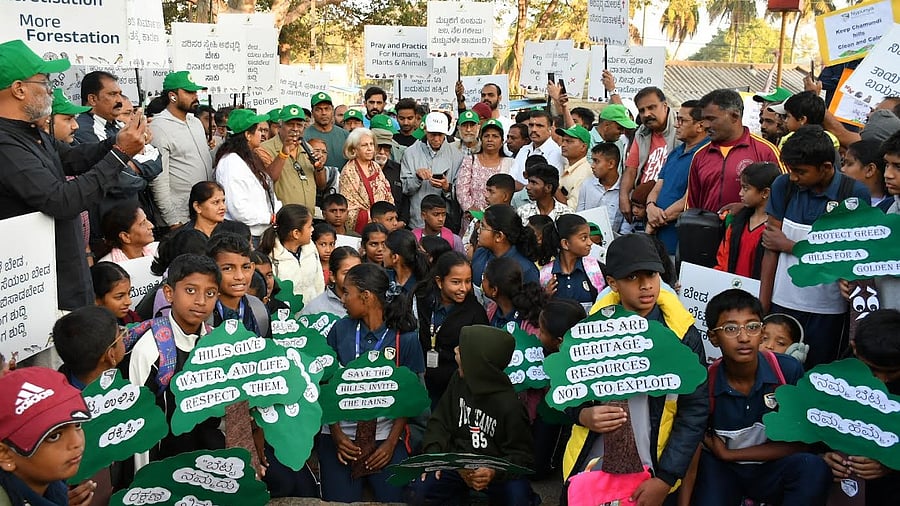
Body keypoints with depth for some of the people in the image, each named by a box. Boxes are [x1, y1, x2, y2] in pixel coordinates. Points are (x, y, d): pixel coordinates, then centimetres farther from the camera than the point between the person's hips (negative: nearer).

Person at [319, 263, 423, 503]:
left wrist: (392, 442, -9)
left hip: (386, 435, -1)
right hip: (341, 434, 2)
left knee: (393, 499, -7)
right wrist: (336, 434, -6)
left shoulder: (405, 337, -4)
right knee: (340, 500, -2)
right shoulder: (340, 329, 1)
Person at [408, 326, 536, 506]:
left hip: (496, 469, -3)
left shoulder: (510, 405, -18)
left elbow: (522, 455, -11)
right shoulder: (459, 379, -3)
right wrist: (433, 455, -11)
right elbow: (440, 421, 5)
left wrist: (496, 472, -30)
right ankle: (460, 490, 7)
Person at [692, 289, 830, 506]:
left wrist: (728, 454, -11)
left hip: (771, 466, 0)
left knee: (813, 468, -28)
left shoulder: (788, 370, -19)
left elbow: (799, 443, -10)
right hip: (721, 469, 0)